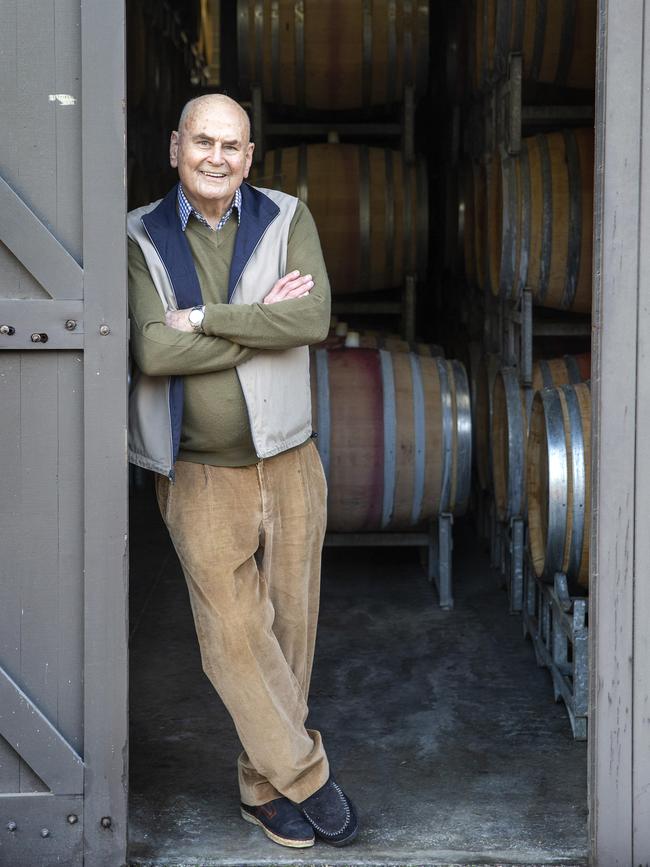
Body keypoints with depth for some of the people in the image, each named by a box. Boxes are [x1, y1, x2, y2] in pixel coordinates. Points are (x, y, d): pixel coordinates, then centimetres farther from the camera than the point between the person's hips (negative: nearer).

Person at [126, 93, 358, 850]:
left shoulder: (287, 220, 1)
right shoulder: (141, 238, -2)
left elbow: (314, 318, -16)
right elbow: (152, 352, -16)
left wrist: (203, 318, -17)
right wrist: (261, 324, -13)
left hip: (288, 466, 2)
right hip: (200, 476, -1)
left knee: (289, 632, 8)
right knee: (234, 635, -3)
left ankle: (265, 789, 24)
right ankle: (306, 775, 15)